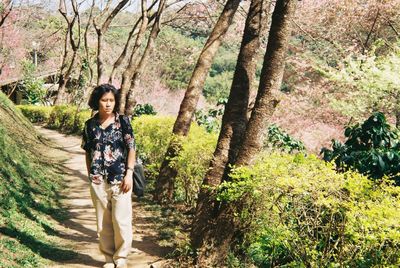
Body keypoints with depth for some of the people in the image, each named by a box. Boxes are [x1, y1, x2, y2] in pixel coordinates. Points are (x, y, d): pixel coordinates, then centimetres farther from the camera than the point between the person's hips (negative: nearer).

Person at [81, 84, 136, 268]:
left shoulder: (123, 121, -2)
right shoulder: (90, 124, 5)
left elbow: (131, 148, -2)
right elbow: (88, 152, 12)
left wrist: (129, 173, -9)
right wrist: (90, 175, 9)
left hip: (119, 178, -2)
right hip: (98, 181, 3)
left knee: (121, 220, -2)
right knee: (103, 221, 9)